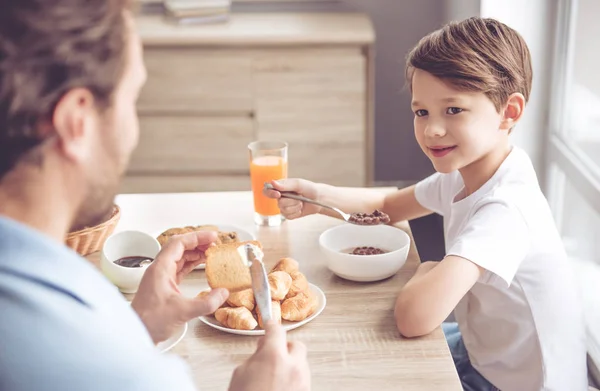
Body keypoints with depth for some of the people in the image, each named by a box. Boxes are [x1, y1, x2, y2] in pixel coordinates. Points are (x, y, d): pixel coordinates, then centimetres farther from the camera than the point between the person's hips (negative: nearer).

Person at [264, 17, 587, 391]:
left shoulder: (505, 209, -33)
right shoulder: (464, 174, -6)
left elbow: (414, 316, -44)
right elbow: (388, 205, 10)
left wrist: (426, 272, -20)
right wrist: (317, 197, -9)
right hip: (483, 351, 7)